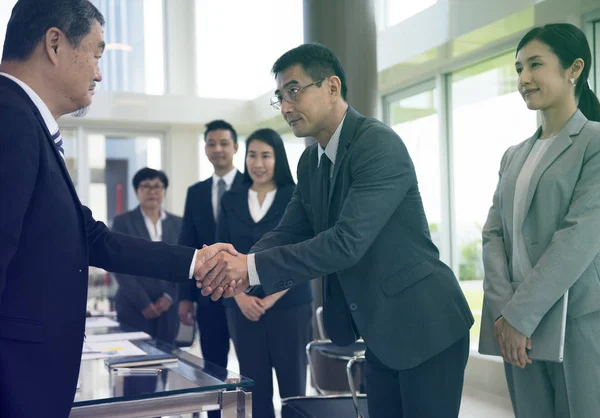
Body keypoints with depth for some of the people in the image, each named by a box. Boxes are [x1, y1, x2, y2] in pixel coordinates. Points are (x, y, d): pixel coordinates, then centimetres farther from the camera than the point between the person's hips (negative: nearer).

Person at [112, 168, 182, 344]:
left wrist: (170, 297, -6)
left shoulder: (178, 223, 9)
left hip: (167, 306, 3)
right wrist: (143, 303, -11)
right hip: (133, 307, -2)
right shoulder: (122, 222, 1)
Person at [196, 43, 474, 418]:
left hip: (425, 325, -8)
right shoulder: (311, 161, 7)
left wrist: (253, 267, -31)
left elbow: (348, 241, -29)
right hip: (381, 331, 8)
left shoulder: (379, 144, -21)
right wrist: (240, 267, -16)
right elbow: (290, 232, 4)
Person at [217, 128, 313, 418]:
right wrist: (241, 296, -8)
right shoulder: (231, 200, 9)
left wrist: (271, 298, -12)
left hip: (289, 305, -3)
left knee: (292, 384, 1)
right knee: (254, 386, 7)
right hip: (243, 307, 3)